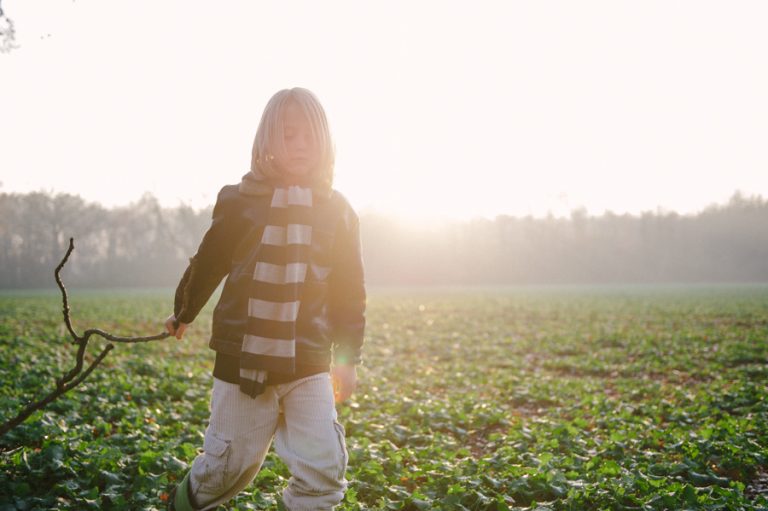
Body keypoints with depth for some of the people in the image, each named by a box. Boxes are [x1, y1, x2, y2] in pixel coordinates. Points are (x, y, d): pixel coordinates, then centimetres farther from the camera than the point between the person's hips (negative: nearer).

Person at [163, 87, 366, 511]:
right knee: (227, 466, 9)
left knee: (323, 469, -8)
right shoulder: (241, 202, -2)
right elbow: (207, 264, 12)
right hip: (242, 360, -1)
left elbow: (349, 290, 8)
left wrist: (347, 357, 6)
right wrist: (183, 314, 25)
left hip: (309, 364, 1)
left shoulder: (336, 211, 3)